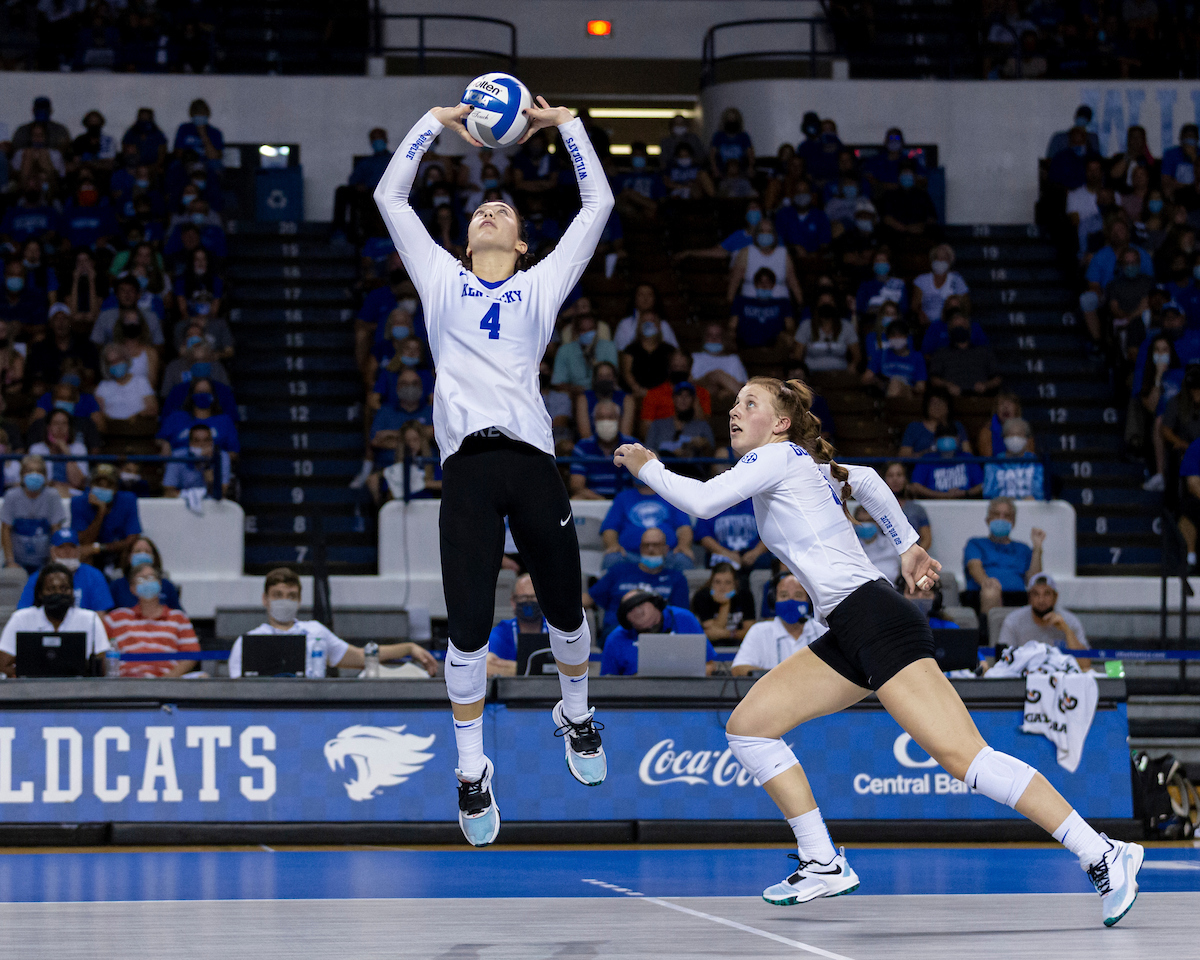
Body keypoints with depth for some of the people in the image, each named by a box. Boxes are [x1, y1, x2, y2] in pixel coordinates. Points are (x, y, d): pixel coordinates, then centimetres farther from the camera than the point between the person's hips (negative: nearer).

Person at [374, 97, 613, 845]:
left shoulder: (543, 284, 19)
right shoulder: (443, 280, 21)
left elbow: (598, 203, 20)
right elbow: (391, 195, 24)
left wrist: (565, 123, 24)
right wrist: (436, 121, 25)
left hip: (533, 461, 0)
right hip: (466, 467, 0)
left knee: (564, 611, 9)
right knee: (469, 628, -7)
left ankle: (576, 715, 38)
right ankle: (473, 771, 6)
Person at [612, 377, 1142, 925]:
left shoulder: (782, 455, -3)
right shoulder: (808, 466, 22)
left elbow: (701, 502, -13)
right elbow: (867, 481, 38)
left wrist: (647, 467, 4)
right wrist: (909, 547, 38)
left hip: (876, 618, -10)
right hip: (849, 638, 10)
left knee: (962, 757, -18)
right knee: (747, 726, 5)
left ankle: (1103, 856, -20)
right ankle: (823, 864, 2)